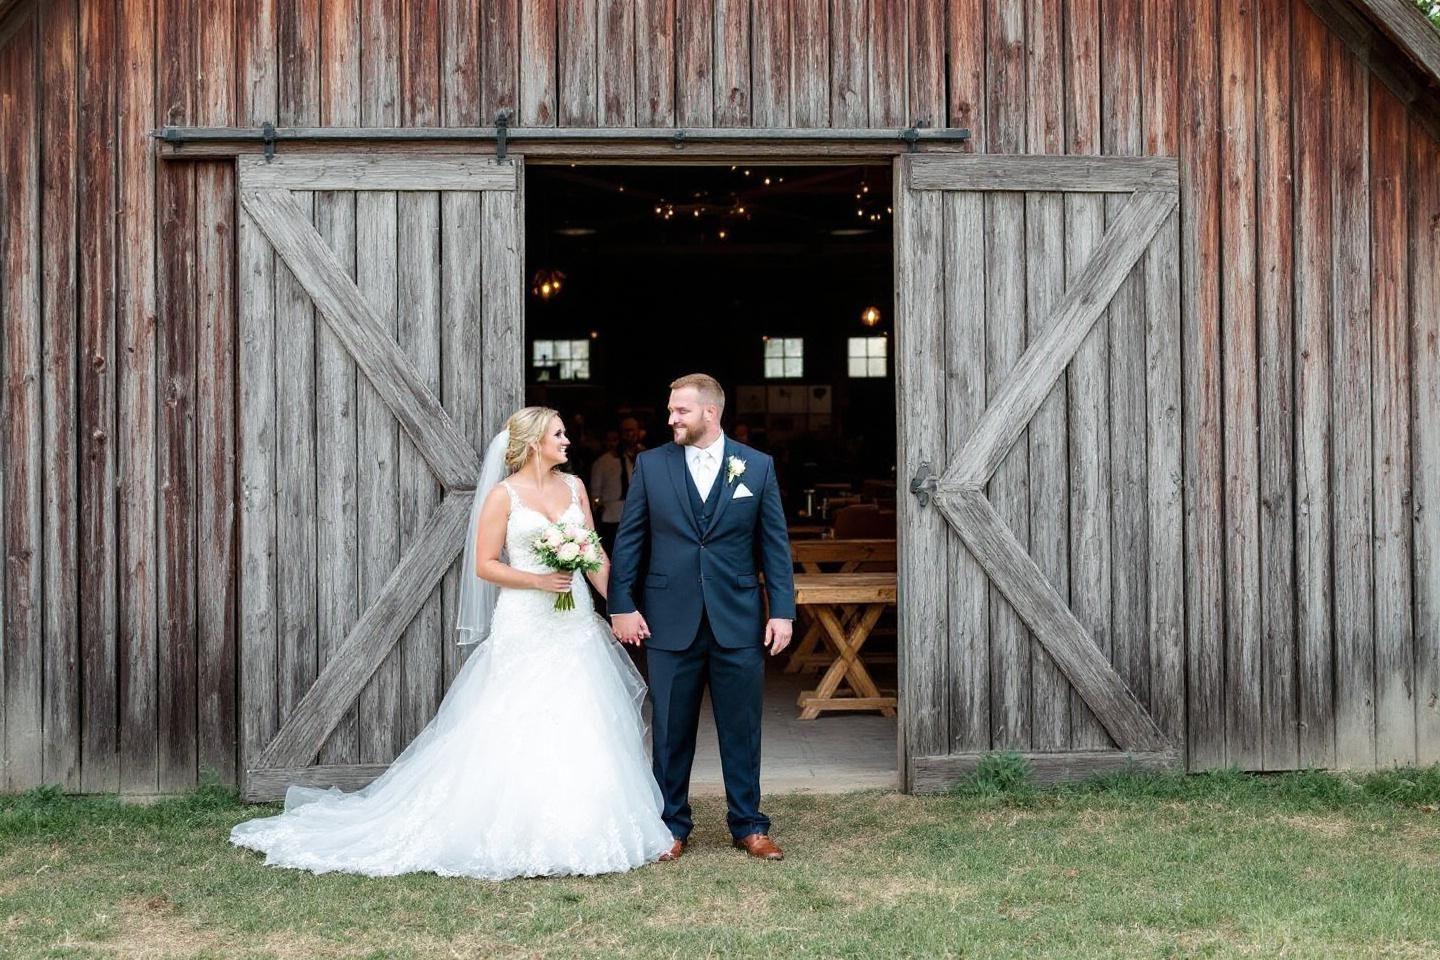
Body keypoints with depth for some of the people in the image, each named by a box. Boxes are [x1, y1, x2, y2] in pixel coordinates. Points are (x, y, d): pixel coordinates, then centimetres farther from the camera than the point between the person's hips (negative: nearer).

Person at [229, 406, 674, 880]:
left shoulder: (574, 487, 11)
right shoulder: (504, 494, -4)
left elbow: (594, 554, 12)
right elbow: (485, 565, -6)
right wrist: (539, 580, -16)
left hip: (576, 624, 5)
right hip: (525, 626, -5)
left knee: (580, 730, 5)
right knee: (515, 731, -5)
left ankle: (576, 833, 15)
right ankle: (513, 835, 5)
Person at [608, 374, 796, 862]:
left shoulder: (757, 466, 3)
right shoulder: (650, 464, 3)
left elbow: (775, 544, 3)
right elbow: (627, 541, 4)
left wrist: (782, 610, -2)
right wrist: (622, 605, -3)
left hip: (739, 621, 0)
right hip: (670, 621, 0)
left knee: (742, 730, 7)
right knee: (671, 731, 7)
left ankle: (748, 826, 20)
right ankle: (672, 826, 20)